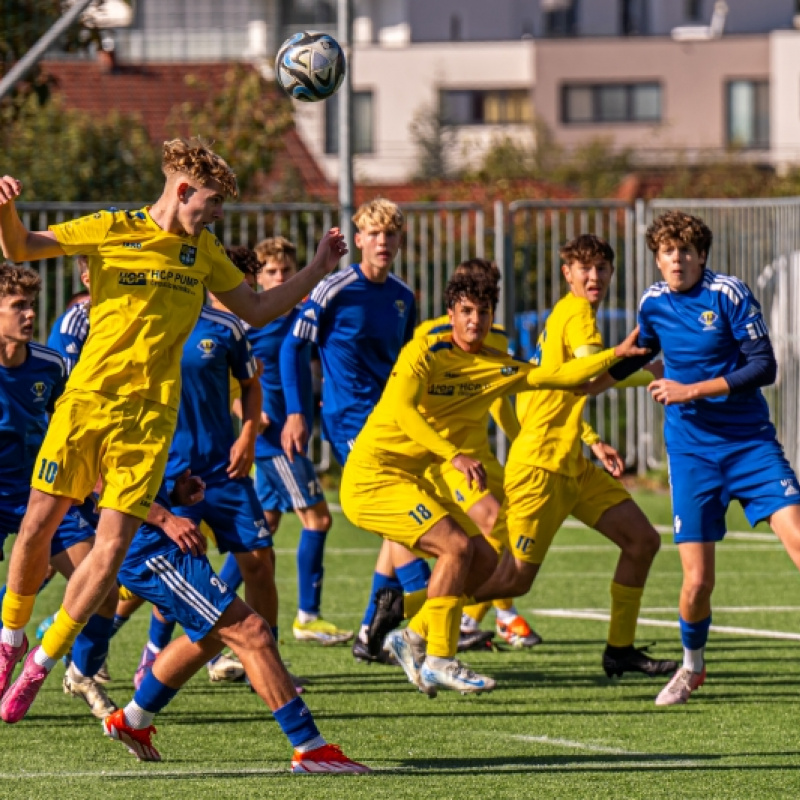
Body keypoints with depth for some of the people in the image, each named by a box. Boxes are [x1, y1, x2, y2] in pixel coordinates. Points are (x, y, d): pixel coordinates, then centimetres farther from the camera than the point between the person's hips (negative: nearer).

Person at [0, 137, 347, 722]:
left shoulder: (204, 251, 12)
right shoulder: (111, 230, 0)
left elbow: (257, 311, 20)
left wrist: (318, 270, 14)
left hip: (150, 416, 2)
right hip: (86, 401, -2)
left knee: (112, 547, -8)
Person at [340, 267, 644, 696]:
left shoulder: (500, 369, 8)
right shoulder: (426, 351, -13)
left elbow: (559, 375, 10)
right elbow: (402, 409, -26)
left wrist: (617, 354, 3)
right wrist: (454, 456, -37)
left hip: (408, 482, 8)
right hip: (372, 474, -8)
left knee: (484, 559, 4)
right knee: (456, 545, -21)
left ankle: (413, 637, 12)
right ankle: (439, 660, -16)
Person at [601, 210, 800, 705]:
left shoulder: (729, 294, -10)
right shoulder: (653, 303, 5)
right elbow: (639, 356, 27)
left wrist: (692, 390, -17)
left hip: (751, 443, -2)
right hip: (692, 453, 2)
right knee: (698, 580, -5)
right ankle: (692, 668, 21)